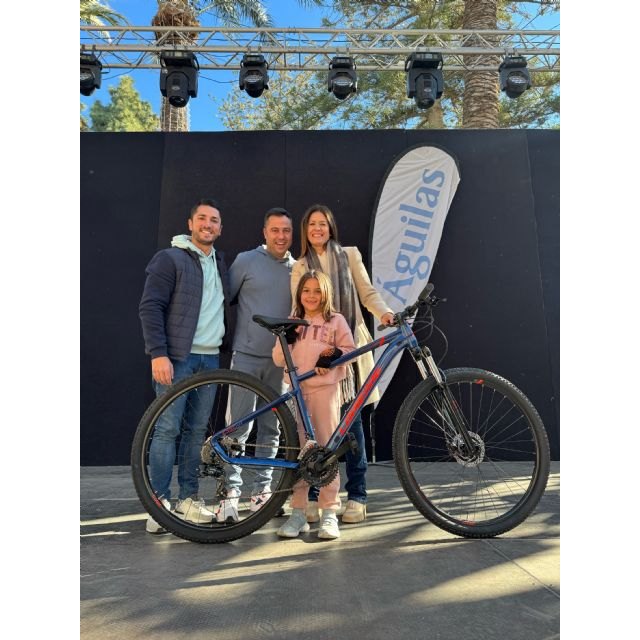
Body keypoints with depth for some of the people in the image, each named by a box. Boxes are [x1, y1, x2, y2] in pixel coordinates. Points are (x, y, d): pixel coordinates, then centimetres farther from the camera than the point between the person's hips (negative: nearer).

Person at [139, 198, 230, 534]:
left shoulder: (219, 264, 17)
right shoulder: (169, 258, -2)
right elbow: (150, 308, -9)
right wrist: (158, 354, -16)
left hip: (209, 358, 6)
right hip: (177, 357, -6)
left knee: (196, 430, 9)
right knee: (167, 429, -4)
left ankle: (188, 498, 19)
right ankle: (160, 502, 7)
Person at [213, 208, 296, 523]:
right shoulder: (246, 261, -1)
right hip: (246, 355, -3)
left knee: (271, 428, 9)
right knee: (240, 427, -3)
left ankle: (262, 491, 22)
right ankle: (230, 492, 7)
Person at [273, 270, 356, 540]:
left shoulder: (336, 321, 6)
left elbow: (350, 350, 5)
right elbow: (278, 360, 10)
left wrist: (335, 355, -15)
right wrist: (286, 341, -8)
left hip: (326, 389, -2)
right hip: (297, 390, 3)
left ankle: (329, 513, 9)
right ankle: (298, 513, 15)